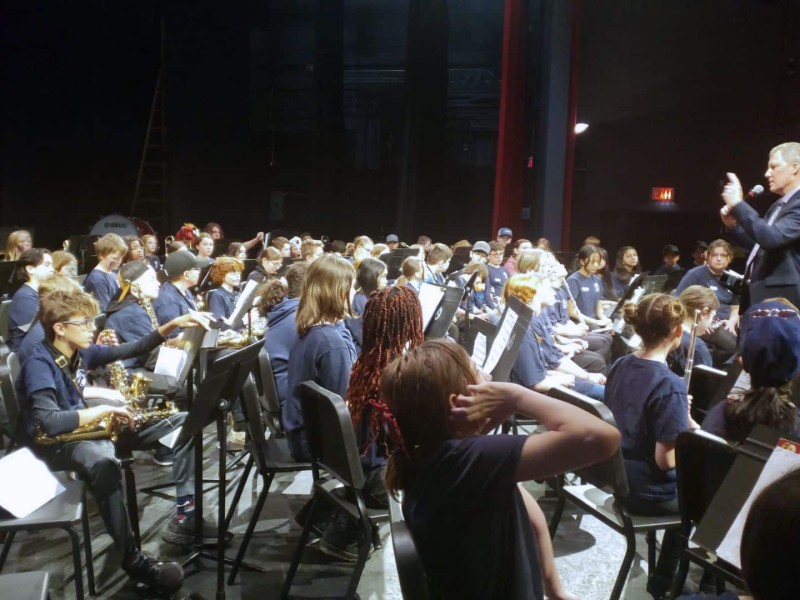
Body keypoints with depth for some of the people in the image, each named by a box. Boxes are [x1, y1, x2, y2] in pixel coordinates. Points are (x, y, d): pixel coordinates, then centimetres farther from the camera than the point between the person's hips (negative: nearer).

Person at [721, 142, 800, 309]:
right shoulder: (779, 205, 18)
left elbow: (771, 238, -29)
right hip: (761, 296, 10)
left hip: (782, 298, -10)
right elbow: (759, 245, 25)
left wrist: (738, 204, -23)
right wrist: (732, 225, 8)